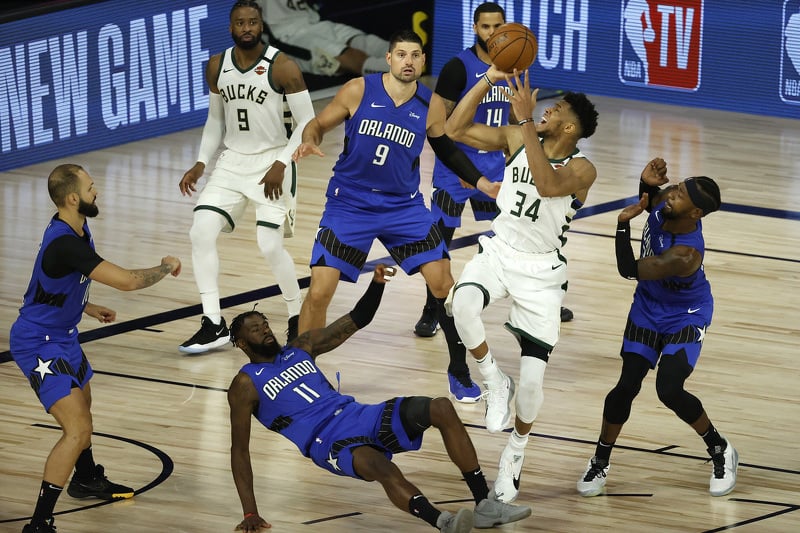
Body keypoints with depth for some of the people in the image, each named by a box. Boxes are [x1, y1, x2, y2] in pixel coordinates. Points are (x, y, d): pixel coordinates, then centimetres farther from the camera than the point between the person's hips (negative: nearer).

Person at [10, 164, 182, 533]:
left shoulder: (74, 232, 1)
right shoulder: (65, 243, -32)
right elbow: (127, 281, -33)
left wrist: (87, 307, 13)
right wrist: (167, 267, -15)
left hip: (60, 336, 11)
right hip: (39, 344, -11)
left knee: (82, 403, 32)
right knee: (77, 430, -19)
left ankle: (87, 479, 58)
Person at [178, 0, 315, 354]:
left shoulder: (282, 67, -15)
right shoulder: (216, 67, 1)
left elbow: (308, 122, -11)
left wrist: (281, 164, -20)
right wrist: (201, 163, 5)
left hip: (272, 162, -5)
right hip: (232, 161, 5)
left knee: (270, 244, -15)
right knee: (201, 232, -11)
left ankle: (299, 318, 11)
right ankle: (213, 326, -4)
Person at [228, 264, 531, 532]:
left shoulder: (300, 348, 19)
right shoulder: (246, 385, 1)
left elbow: (356, 321, 21)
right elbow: (239, 450, -3)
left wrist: (377, 284, 0)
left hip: (359, 416, 7)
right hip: (329, 443, -7)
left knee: (441, 409, -13)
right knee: (381, 467, -39)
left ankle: (485, 505, -17)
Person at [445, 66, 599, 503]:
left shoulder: (581, 170, -16)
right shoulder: (518, 139, -2)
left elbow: (547, 185, -38)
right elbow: (456, 129, -3)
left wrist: (526, 119, -41)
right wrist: (488, 80, -13)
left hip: (540, 273, -3)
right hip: (498, 252, 3)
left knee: (532, 378, -6)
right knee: (463, 303, -34)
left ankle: (516, 451, 24)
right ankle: (493, 381, -9)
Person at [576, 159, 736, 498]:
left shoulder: (685, 255, -39)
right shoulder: (666, 203, -20)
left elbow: (629, 270, -34)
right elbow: (649, 202, 6)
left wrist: (624, 223, -37)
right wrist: (647, 184, -17)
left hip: (685, 318, -6)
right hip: (648, 309, 6)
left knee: (669, 390, -18)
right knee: (627, 386, -3)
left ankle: (721, 451, 8)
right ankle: (600, 463, 15)